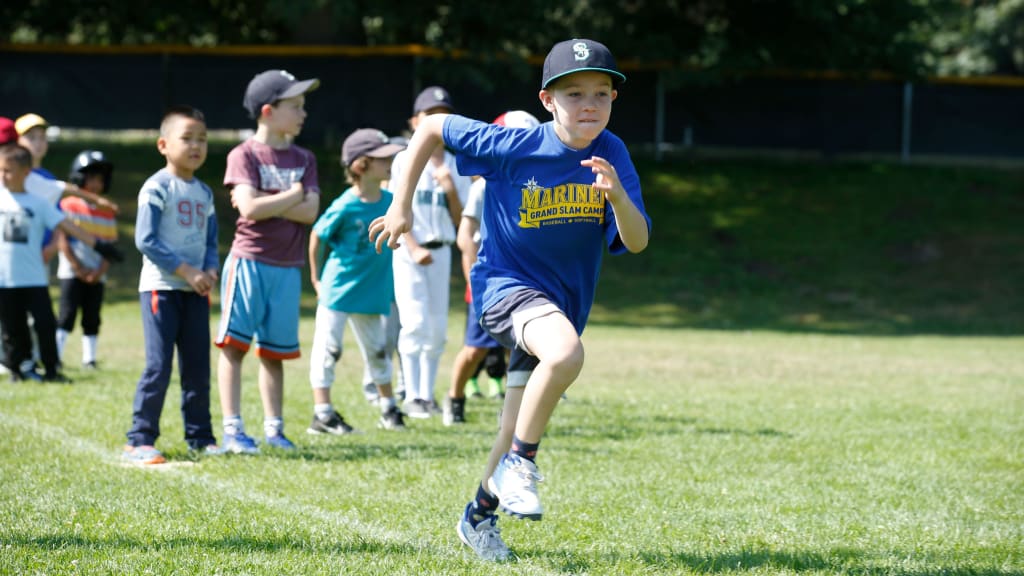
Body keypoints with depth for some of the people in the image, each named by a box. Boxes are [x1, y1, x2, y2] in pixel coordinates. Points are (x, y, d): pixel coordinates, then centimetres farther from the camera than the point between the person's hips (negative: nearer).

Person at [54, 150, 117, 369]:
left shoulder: (107, 212, 10)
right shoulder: (68, 205, -2)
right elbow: (62, 241, -6)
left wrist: (100, 271, -7)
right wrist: (79, 269, -11)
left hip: (97, 276, 4)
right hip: (71, 273, -4)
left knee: (92, 318, 5)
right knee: (66, 315, -9)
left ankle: (89, 359, 9)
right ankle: (55, 356, -8)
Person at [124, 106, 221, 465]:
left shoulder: (204, 193, 13)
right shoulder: (157, 188, -9)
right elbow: (146, 240, -15)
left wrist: (210, 271, -4)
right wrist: (186, 271, -18)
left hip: (196, 290, 7)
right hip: (161, 287, -7)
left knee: (198, 368, 9)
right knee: (158, 367, -10)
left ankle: (200, 436, 18)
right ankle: (140, 441, -6)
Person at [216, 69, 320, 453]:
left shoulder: (303, 159, 11)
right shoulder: (245, 155, -4)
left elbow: (309, 212, -3)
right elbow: (249, 208, -17)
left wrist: (266, 201, -12)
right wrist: (292, 195, -6)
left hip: (287, 267, 5)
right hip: (249, 260, -5)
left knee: (275, 350, 10)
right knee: (234, 343, -7)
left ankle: (273, 428, 16)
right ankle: (233, 429, -7)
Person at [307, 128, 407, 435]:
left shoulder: (390, 201, -3)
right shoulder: (344, 207, -18)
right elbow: (317, 237, -6)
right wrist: (316, 278, 1)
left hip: (373, 292, 5)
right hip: (337, 289, -5)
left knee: (378, 350, 16)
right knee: (328, 349, -2)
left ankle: (388, 409, 29)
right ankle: (322, 413, 2)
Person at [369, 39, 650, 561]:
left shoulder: (611, 156, -9)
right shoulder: (512, 147, -17)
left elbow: (636, 242, -15)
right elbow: (432, 127, -4)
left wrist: (617, 195, -35)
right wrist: (401, 206, -4)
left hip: (564, 298, 5)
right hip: (507, 282, -5)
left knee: (520, 429, 12)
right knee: (566, 353, -36)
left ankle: (479, 517, 36)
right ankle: (519, 464, -17)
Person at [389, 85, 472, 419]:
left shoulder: (456, 166, 7)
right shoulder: (405, 161, -1)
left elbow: (460, 220, 5)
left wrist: (451, 190, -11)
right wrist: (414, 249, -16)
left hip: (441, 252, 4)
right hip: (408, 251, -4)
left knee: (438, 328, 4)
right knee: (416, 323, -11)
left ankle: (427, 394, 13)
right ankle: (412, 397, -7)